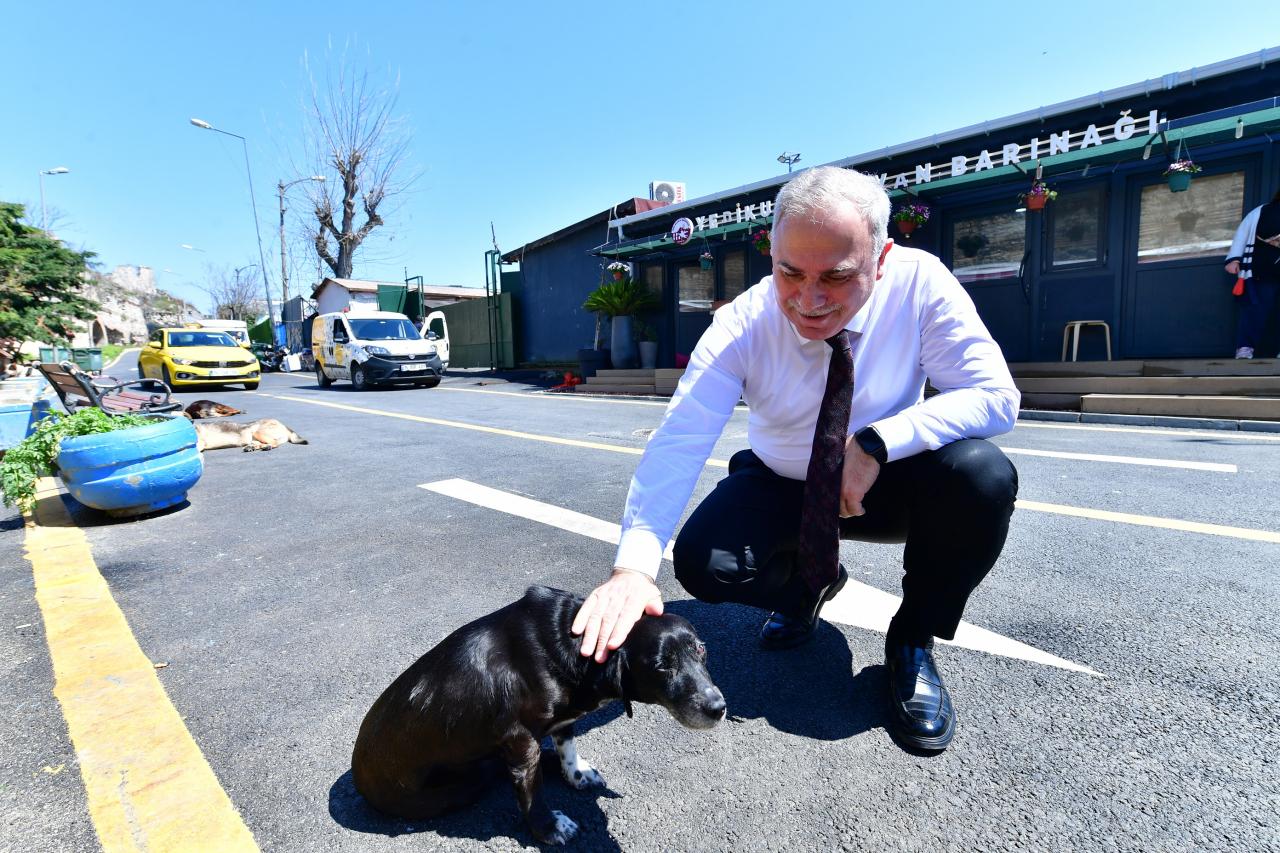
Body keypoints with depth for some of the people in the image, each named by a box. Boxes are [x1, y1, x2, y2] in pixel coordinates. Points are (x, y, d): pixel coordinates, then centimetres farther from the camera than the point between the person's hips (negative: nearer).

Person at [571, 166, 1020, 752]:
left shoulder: (920, 282, -21)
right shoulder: (743, 324, -23)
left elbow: (995, 395, -21)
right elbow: (678, 442, -31)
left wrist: (879, 441, -37)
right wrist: (633, 566, -44)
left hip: (887, 483, 1)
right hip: (783, 489, 0)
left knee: (983, 475, -30)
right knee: (702, 561, -24)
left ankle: (912, 644, -2)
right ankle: (810, 583, 13)